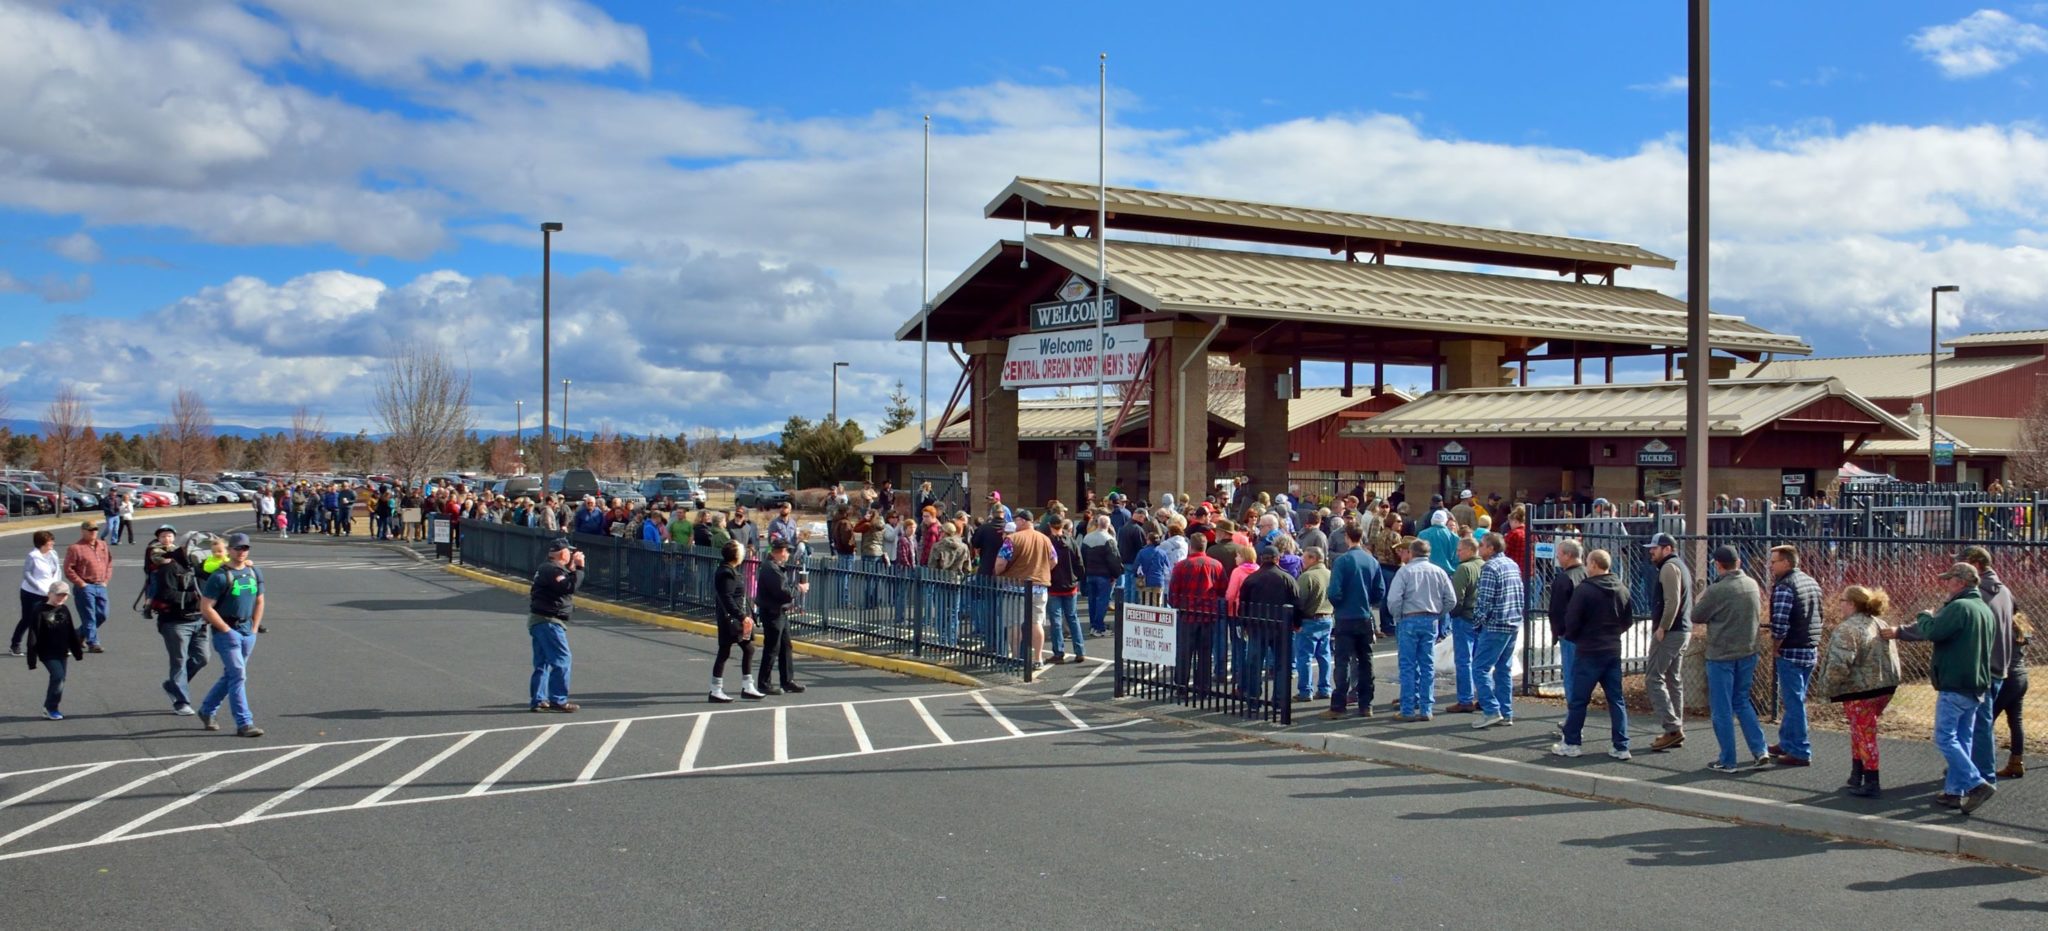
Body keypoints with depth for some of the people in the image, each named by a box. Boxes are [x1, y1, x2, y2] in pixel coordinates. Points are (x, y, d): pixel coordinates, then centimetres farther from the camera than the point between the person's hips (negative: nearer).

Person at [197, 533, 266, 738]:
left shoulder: (254, 573, 9)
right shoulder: (220, 577, -11)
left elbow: (259, 602, 19)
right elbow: (206, 608, -13)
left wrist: (254, 628, 10)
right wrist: (226, 630, -13)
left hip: (247, 631, 7)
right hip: (226, 631, -7)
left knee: (230, 675, 15)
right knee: (238, 675, -10)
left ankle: (207, 710, 33)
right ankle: (244, 723, -9)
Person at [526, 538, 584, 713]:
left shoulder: (547, 567, 16)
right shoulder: (552, 569, -15)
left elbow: (564, 585, 23)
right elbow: (569, 586, -26)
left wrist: (572, 568, 13)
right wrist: (579, 568, -19)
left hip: (538, 620, 11)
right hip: (548, 621, -11)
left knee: (542, 662, 14)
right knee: (561, 659, -10)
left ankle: (538, 700, 17)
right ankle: (558, 700, -11)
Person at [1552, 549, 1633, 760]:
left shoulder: (1584, 589, -14)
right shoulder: (1622, 590, 4)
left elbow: (1571, 621, -13)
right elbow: (1628, 621, 11)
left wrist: (1571, 637, 6)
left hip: (1589, 652, -5)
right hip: (1613, 651, 5)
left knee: (1578, 699, 4)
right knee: (1616, 700, 8)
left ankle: (1571, 743, 9)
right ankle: (1621, 747, 7)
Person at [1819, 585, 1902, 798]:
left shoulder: (1847, 629, -19)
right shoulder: (1881, 624, 10)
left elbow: (1839, 665, -26)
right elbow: (1893, 656, 16)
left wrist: (1827, 687, -13)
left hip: (1860, 692, -8)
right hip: (1885, 687, 9)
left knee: (1865, 735, 2)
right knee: (1860, 732, 20)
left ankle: (1871, 784, 9)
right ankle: (1857, 777, 27)